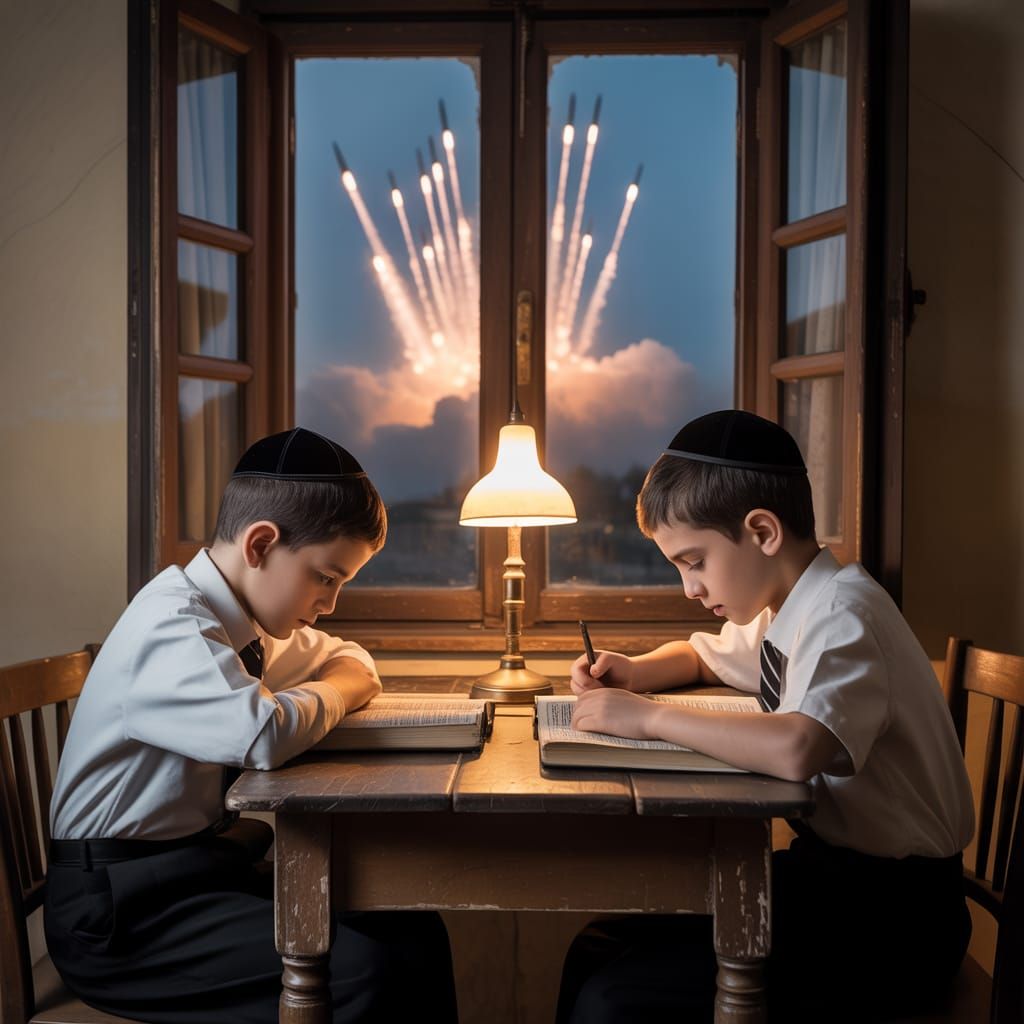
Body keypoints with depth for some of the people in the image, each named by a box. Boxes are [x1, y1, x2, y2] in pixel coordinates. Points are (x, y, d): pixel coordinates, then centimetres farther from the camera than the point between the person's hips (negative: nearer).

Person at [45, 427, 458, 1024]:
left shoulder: (248, 618, 6)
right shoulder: (172, 625, -20)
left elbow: (349, 658, 24)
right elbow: (262, 734, -38)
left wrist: (347, 676, -1)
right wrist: (333, 692, -16)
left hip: (209, 864, 8)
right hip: (120, 907, -8)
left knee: (412, 934, -7)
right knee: (364, 971, -25)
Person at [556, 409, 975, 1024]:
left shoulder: (843, 611, -20)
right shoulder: (781, 610, 7)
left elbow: (796, 749, -39)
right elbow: (699, 656, 27)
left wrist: (651, 717, -26)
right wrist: (632, 674, 7)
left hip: (893, 910, -8)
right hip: (829, 864, 8)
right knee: (597, 950, 1)